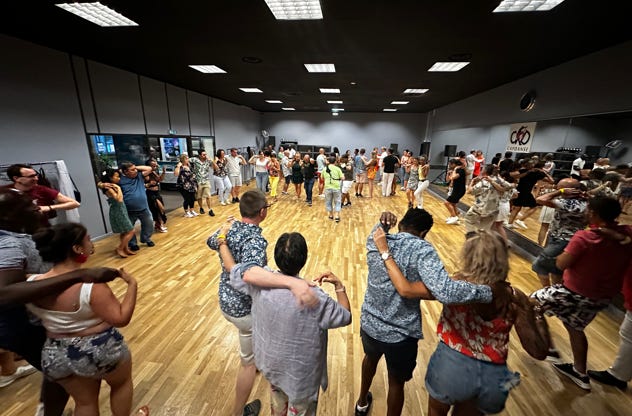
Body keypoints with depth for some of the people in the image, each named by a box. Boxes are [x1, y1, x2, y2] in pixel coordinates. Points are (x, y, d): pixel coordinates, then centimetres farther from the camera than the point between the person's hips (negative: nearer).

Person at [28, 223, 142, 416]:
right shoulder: (91, 285, -29)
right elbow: (121, 319, -26)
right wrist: (132, 285, -20)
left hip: (56, 356, 6)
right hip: (100, 350, -5)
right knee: (122, 383, 26)